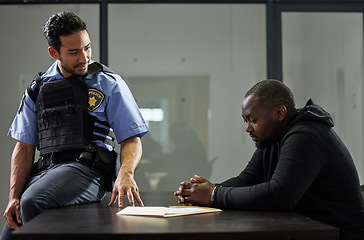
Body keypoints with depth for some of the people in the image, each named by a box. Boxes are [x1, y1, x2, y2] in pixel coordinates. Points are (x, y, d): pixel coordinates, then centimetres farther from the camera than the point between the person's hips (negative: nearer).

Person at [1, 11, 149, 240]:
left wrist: (125, 173, -20)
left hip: (87, 168, -4)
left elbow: (132, 139, 2)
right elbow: (24, 146, 13)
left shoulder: (109, 84, 6)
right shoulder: (38, 89, 15)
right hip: (44, 169, 4)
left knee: (33, 202, -31)